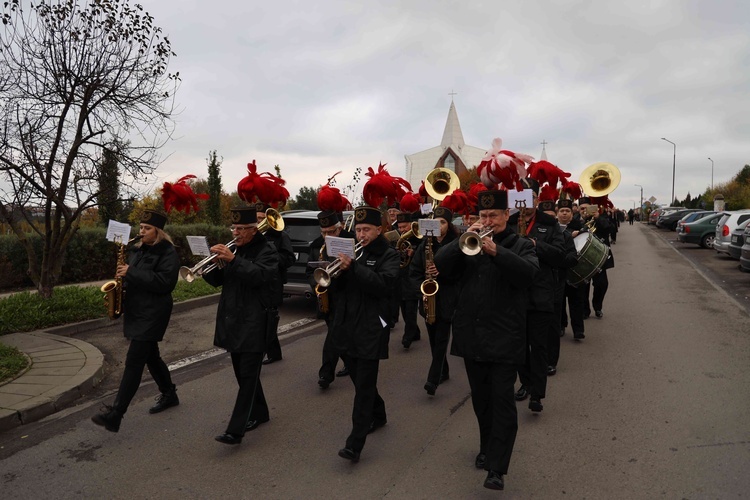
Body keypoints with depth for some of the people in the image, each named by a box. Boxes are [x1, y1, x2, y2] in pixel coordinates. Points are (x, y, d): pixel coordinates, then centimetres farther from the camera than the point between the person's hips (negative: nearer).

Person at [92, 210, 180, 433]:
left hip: (152, 314, -9)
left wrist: (131, 272, -23)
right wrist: (123, 275, 3)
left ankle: (115, 414, -8)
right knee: (150, 356, 17)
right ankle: (169, 394, 33)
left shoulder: (168, 253, -12)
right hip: (136, 311, 9)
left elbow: (164, 282, -24)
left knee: (134, 362, -9)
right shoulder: (139, 250, 14)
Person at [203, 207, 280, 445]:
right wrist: (210, 266, -9)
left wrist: (232, 260, -35)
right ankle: (259, 413, 32)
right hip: (233, 321, 8)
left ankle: (236, 430, -7)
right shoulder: (233, 249, 14)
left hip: (254, 324, -8)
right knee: (242, 373, 16)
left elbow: (259, 275, -26)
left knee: (248, 376, -6)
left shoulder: (266, 252, -8)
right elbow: (217, 280, 12)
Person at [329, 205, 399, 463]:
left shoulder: (388, 255, -4)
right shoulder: (352, 252, 13)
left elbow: (383, 284, -20)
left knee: (364, 386, -5)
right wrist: (340, 270, -12)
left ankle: (355, 443, -3)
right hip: (346, 328, 6)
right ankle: (378, 415, 41)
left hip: (371, 330, -6)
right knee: (360, 380, 19)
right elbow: (336, 287, 10)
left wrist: (353, 268, -28)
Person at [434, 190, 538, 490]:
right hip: (471, 336, 4)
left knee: (502, 400, -4)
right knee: (481, 399, 16)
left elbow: (529, 272, -19)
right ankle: (488, 447, 34)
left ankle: (496, 468, 0)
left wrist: (496, 251, -31)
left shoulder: (521, 245, 2)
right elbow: (441, 265, -5)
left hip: (504, 338, -4)